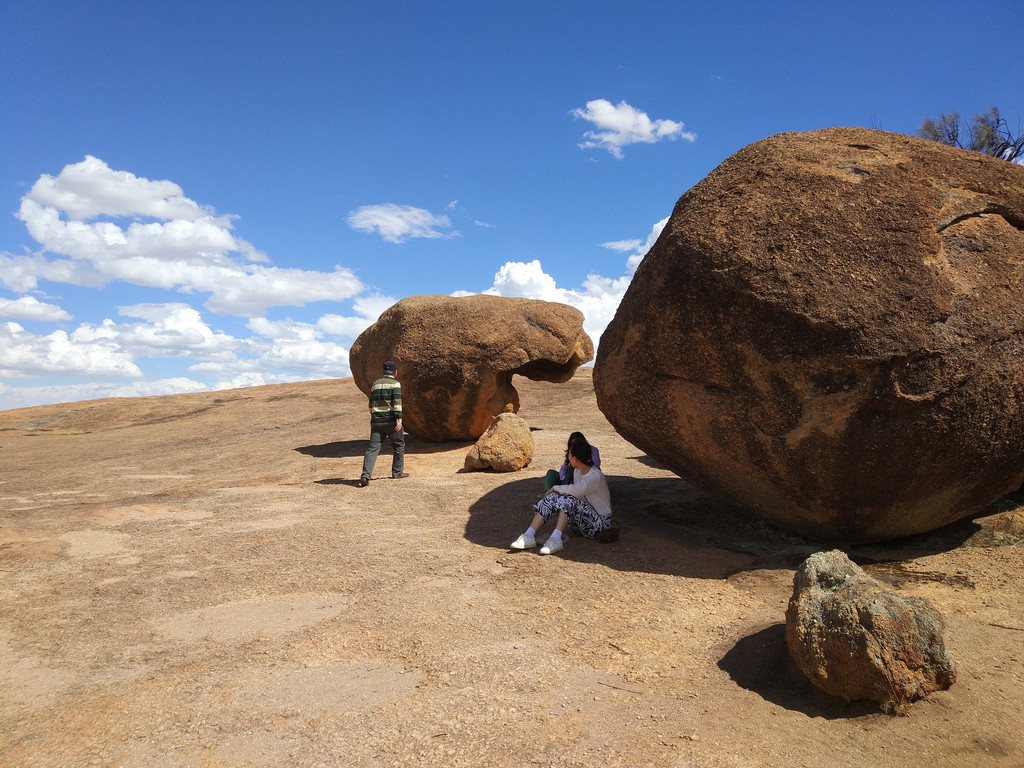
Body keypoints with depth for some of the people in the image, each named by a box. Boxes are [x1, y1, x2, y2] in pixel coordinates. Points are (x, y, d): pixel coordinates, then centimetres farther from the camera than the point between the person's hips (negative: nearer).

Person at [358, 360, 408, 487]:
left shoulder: (375, 384, 15)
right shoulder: (395, 383, -4)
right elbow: (397, 402, -15)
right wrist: (399, 420, -19)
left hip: (377, 421, 4)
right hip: (391, 421, -4)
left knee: (373, 448, -3)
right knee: (399, 445, 16)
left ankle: (365, 476, -16)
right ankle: (397, 472, 23)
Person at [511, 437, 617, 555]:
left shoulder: (596, 476, -20)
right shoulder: (577, 471, 7)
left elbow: (573, 491, -31)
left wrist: (555, 488, -14)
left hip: (600, 522, -7)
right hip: (582, 521, 8)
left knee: (569, 498, -31)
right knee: (552, 497, -12)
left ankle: (556, 539, -38)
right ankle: (529, 536, -24)